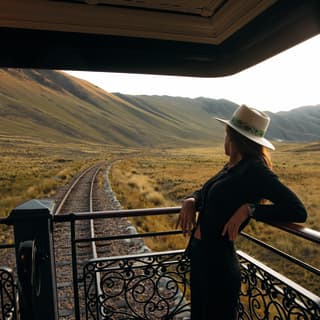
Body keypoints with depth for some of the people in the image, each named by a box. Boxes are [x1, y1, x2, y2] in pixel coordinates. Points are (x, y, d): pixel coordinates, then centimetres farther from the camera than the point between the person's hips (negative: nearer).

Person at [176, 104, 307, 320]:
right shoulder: (231, 167, 7)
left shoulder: (255, 170, -18)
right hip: (198, 258, 8)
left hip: (218, 264, -8)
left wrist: (249, 209, -27)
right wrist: (190, 201, -2)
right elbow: (204, 193, 19)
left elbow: (299, 211, -20)